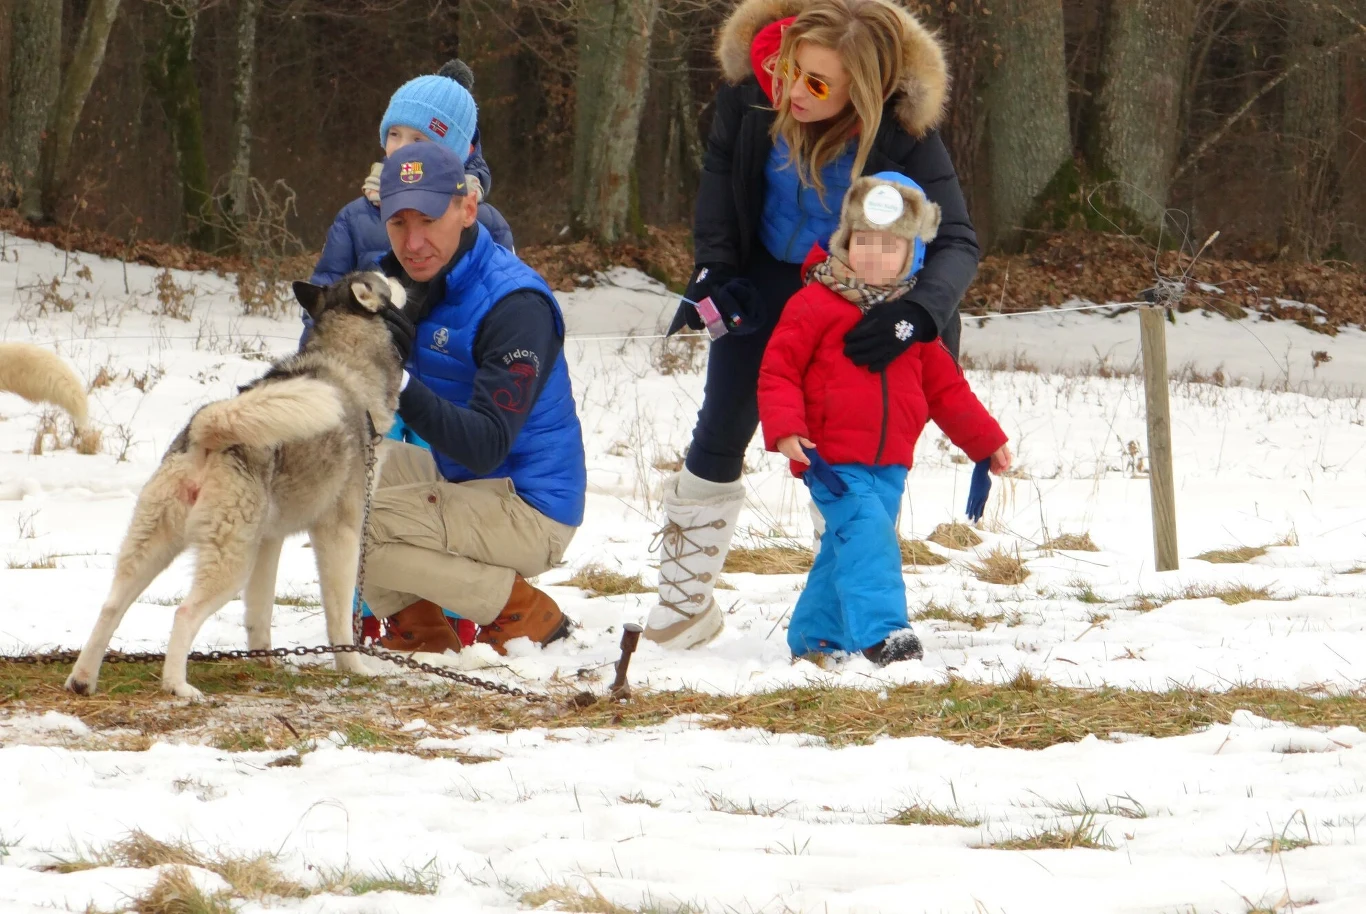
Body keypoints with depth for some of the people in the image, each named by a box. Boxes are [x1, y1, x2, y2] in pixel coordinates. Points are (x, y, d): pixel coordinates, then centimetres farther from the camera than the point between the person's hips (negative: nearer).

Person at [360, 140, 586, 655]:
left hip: (530, 512, -9)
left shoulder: (514, 304, -22)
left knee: (354, 528, -24)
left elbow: (486, 448, -29)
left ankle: (522, 612, -7)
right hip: (459, 482, 9)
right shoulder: (401, 282, 4)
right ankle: (416, 627, 6)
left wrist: (402, 387, -42)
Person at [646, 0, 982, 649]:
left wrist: (917, 312, -48)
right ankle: (686, 599, 16)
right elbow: (717, 199, -5)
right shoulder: (747, 100, -24)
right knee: (718, 436, 4)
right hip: (763, 282, 2)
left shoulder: (903, 132, -31)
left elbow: (958, 242, -31)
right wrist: (710, 278, -16)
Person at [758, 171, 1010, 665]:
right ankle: (879, 634, -29)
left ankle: (815, 637, 25)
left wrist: (986, 441, 22)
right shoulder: (816, 304, -6)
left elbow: (945, 388, 21)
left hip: (889, 465, 6)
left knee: (845, 550, 12)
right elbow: (777, 369, -7)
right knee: (866, 533, -22)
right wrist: (785, 429, -21)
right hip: (832, 460, -6)